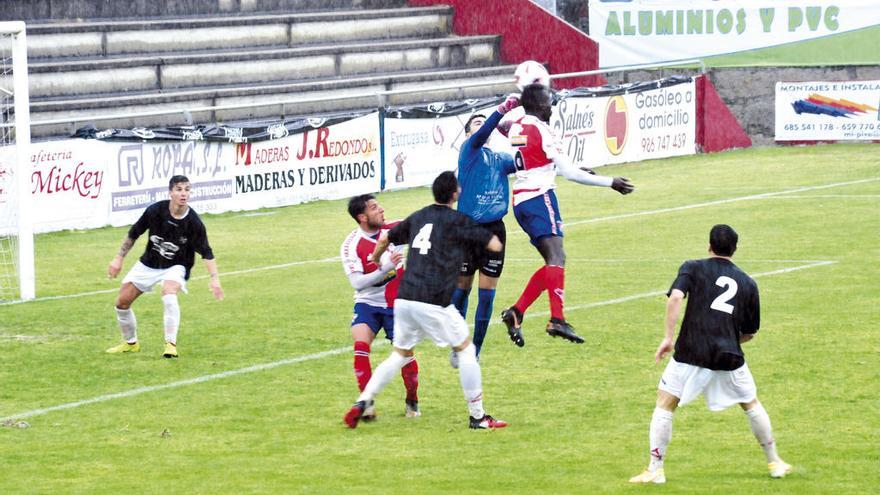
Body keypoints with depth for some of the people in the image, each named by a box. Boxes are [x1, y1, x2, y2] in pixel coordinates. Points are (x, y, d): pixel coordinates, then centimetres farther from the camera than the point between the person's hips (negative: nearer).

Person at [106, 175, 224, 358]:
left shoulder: (194, 222, -23)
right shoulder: (155, 210, -19)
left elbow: (206, 253, -17)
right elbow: (133, 234, -4)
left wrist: (214, 278, -30)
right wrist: (119, 258, -2)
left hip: (176, 266, -3)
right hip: (149, 264, 3)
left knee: (169, 295, -34)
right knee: (122, 302, 4)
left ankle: (171, 344, -25)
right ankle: (131, 343, 28)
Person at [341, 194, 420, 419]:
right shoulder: (351, 246, -16)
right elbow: (358, 283, -24)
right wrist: (385, 268, -33)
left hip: (396, 305, 2)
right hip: (368, 304, -2)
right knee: (360, 346, -23)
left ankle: (412, 402, 20)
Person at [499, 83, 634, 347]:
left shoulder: (516, 127, 16)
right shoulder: (541, 129, -9)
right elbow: (570, 172, -10)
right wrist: (610, 183, -3)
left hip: (520, 201, 9)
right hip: (539, 197, -9)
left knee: (554, 261, 12)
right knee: (556, 258, -20)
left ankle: (516, 312, 3)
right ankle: (557, 319, -36)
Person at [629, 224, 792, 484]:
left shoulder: (693, 268, 5)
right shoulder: (748, 283, 14)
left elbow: (675, 297, -14)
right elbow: (749, 333, 17)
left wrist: (668, 337, -13)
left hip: (692, 353, -3)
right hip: (729, 356, 3)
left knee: (664, 404, 7)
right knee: (751, 404, 22)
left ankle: (655, 470, -1)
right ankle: (775, 463, 30)